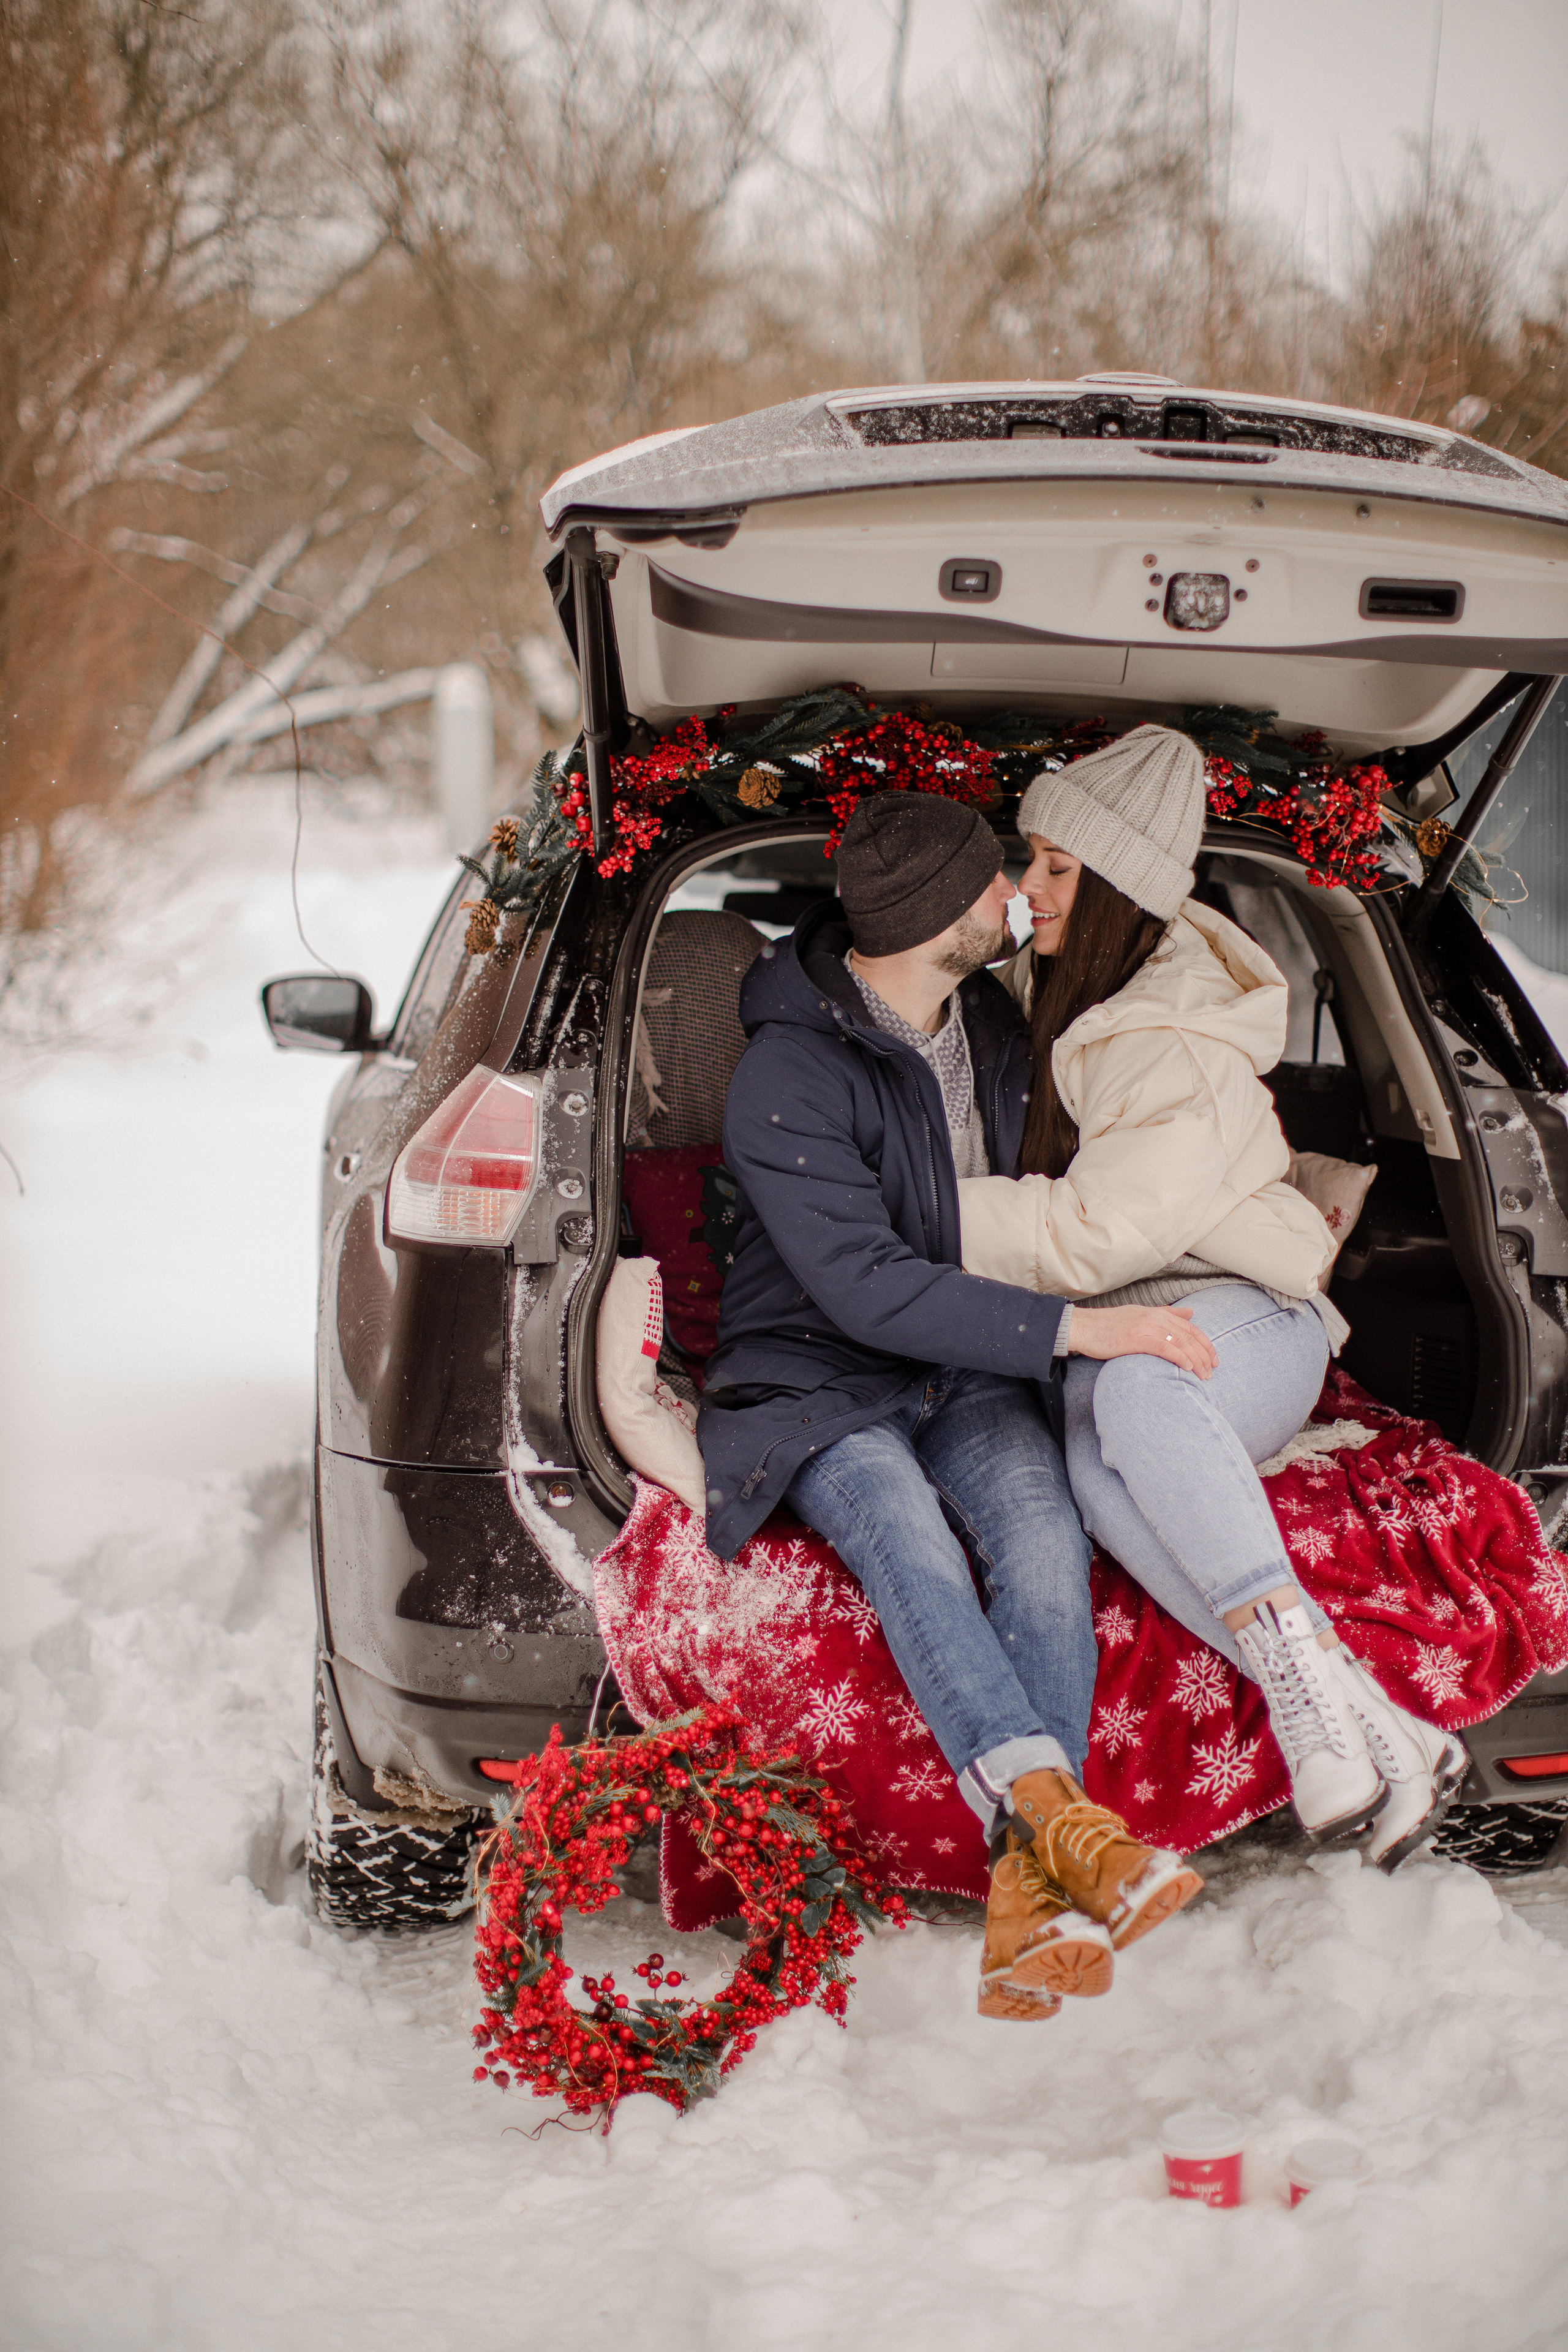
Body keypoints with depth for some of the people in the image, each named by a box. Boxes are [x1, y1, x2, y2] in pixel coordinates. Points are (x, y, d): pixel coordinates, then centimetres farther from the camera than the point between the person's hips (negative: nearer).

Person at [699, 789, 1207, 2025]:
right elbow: (867, 1288, -25)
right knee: (899, 1521, -39)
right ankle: (1061, 1813, -52)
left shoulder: (994, 1022, 8)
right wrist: (1074, 1326, -29)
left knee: (1041, 1529, -29)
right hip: (819, 1379, -4)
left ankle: (1030, 1895, -43)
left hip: (972, 1377, 5)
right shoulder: (786, 1076, -17)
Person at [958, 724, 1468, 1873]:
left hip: (1243, 1321, -5)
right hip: (1102, 1343, 5)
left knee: (1137, 1385, -46)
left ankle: (1305, 1673, -50)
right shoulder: (1052, 982, 12)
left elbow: (1084, 1237, -17)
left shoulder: (1190, 1063, -15)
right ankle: (1363, 1729, -47)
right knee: (1099, 1466, -37)